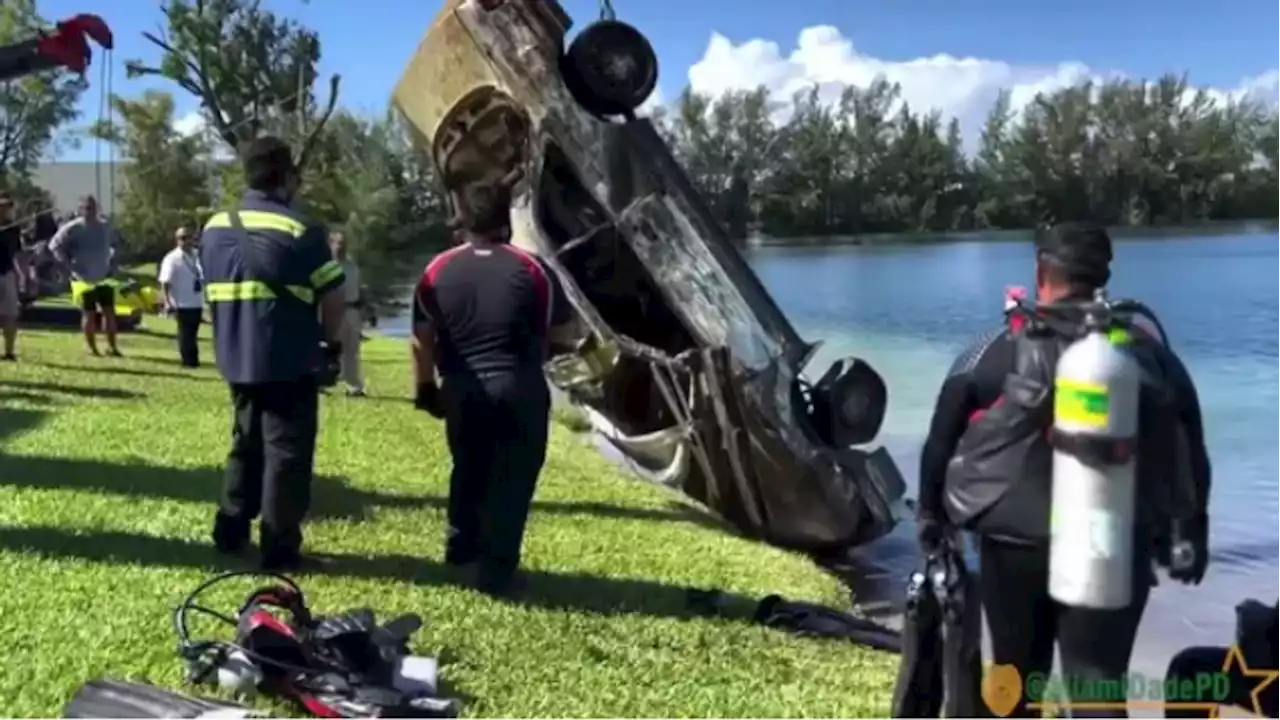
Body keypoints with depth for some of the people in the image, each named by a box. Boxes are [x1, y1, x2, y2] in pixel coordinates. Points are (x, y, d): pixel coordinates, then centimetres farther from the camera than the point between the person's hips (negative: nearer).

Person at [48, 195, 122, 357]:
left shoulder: (105, 227, 1)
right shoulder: (72, 228, -12)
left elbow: (115, 245, 20)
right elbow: (54, 245, -7)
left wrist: (111, 260, 7)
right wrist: (69, 264, -12)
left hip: (104, 278, 4)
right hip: (83, 279, -4)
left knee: (109, 311, 2)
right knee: (89, 314, 1)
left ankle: (111, 346, 11)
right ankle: (91, 346, 14)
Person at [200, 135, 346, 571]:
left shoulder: (214, 229, 6)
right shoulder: (300, 231, -12)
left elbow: (213, 294, 14)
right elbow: (332, 301, -10)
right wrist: (330, 342, 8)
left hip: (237, 362, 6)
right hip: (290, 364, -6)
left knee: (246, 444, 20)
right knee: (286, 453, 2)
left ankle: (230, 532, 25)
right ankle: (279, 548, 5)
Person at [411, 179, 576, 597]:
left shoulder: (438, 270, 0)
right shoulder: (532, 269, -8)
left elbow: (422, 340, 2)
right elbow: (560, 332, 0)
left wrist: (426, 387, 13)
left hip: (462, 391, 4)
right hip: (519, 391, -4)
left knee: (468, 472, 23)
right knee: (511, 480, 4)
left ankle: (461, 552, 36)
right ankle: (495, 572, 4)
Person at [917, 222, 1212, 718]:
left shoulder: (996, 352, -3)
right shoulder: (1150, 353, 3)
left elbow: (941, 440, 0)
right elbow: (1189, 455, 9)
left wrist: (932, 512, 13)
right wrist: (1191, 535, 21)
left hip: (1015, 543, 0)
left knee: (1016, 676, 18)